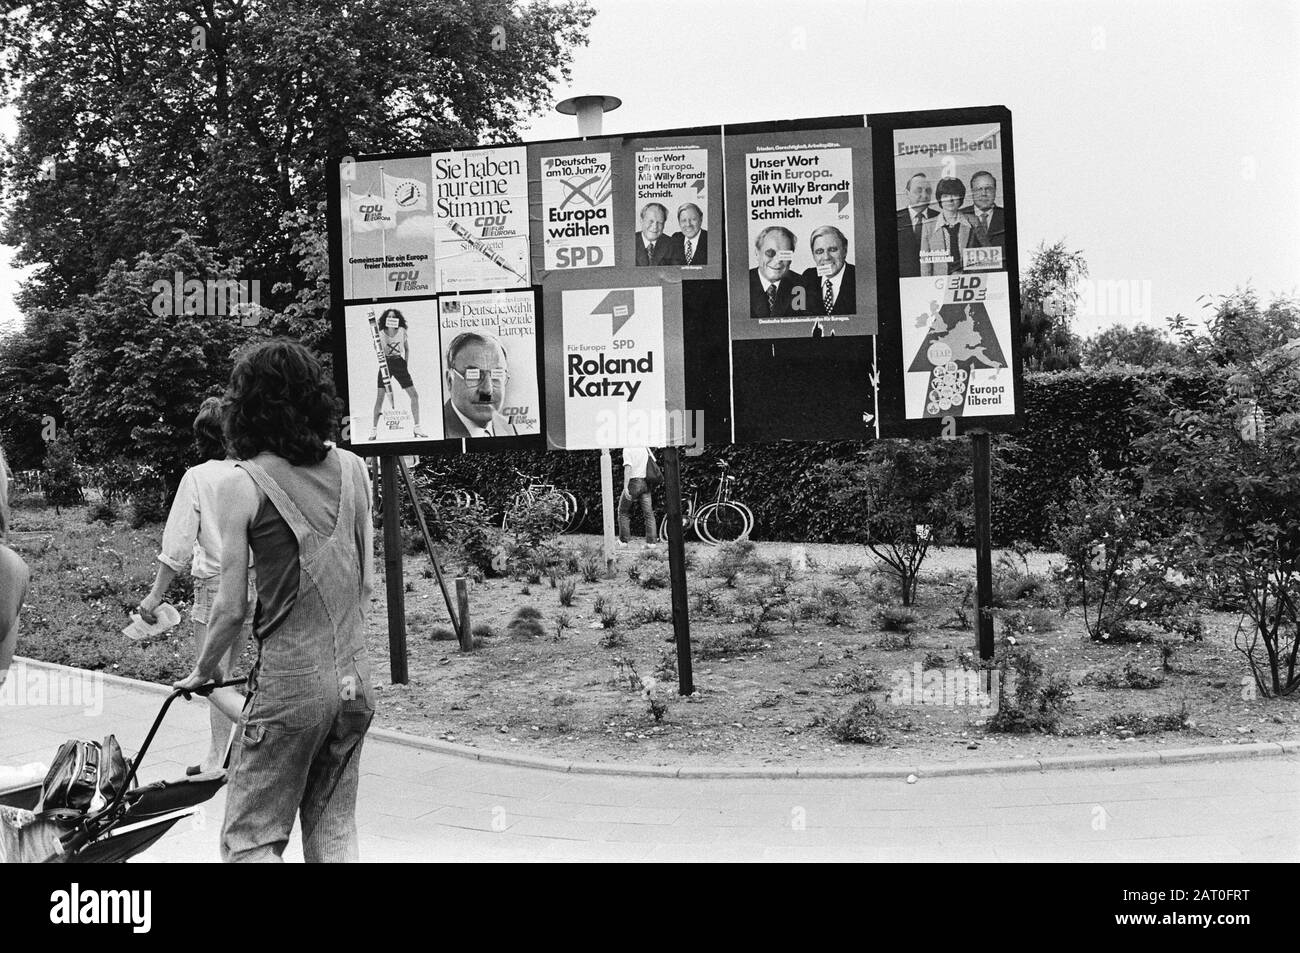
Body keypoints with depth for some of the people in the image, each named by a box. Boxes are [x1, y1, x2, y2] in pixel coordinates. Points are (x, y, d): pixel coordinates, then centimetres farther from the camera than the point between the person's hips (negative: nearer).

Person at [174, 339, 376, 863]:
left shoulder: (242, 485, -9)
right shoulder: (352, 469, 4)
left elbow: (231, 608, -6)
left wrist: (202, 672, 10)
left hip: (289, 681, -5)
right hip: (355, 676, 5)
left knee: (249, 839, 5)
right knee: (333, 829, 16)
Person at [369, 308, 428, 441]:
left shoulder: (402, 332, -1)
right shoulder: (381, 334, -4)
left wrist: (407, 365, 5)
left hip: (399, 364, 2)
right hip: (386, 364, -2)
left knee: (414, 395, -2)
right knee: (380, 398, -7)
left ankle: (417, 428, 8)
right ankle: (374, 429, 3)